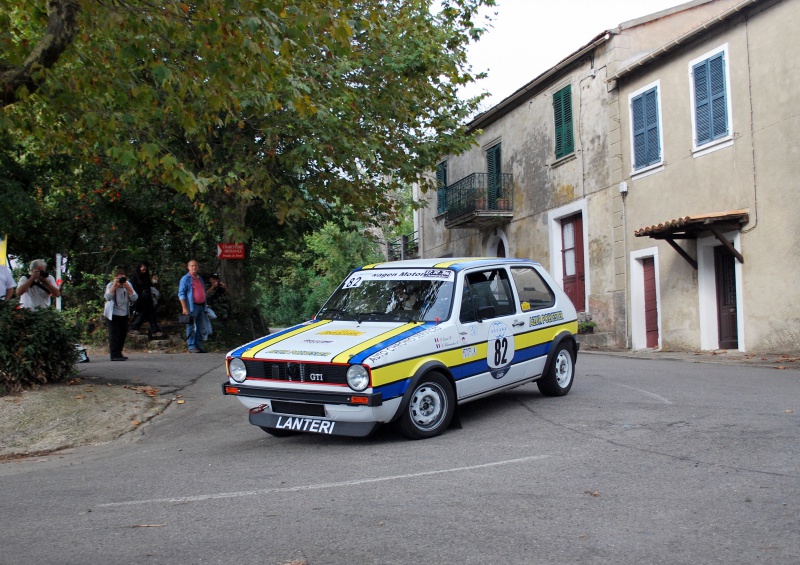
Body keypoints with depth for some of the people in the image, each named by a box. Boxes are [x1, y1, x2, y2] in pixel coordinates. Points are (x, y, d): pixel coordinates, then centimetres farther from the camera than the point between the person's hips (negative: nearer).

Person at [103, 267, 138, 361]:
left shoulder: (128, 284, -3)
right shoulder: (110, 285, -13)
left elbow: (134, 298, -15)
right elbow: (108, 297, -32)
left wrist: (126, 286, -22)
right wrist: (115, 285, -32)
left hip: (124, 314, 5)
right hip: (112, 314, -5)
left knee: (123, 334, 8)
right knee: (114, 334, -11)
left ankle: (118, 353, 21)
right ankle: (115, 355, -11)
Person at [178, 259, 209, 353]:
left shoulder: (200, 278, 18)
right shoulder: (185, 279, -5)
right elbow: (181, 294, -10)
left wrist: (205, 306, 21)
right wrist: (184, 308, -18)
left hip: (201, 306, 7)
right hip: (191, 307, -7)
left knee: (202, 328, 9)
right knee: (191, 328, -3)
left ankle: (199, 345, 19)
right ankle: (191, 347, 3)